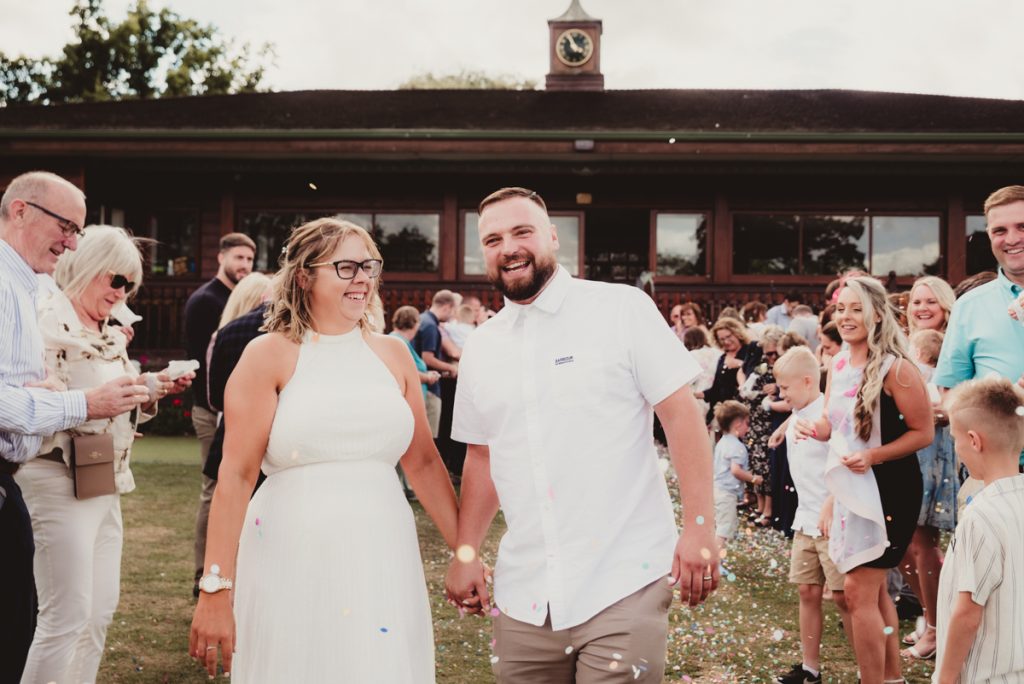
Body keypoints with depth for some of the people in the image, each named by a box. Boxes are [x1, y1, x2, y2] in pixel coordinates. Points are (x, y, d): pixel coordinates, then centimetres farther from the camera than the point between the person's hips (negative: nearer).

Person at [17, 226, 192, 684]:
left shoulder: (110, 333, 15)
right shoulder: (50, 321, -11)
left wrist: (153, 391, 3)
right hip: (59, 480, -9)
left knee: (100, 612, 11)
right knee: (66, 619, -8)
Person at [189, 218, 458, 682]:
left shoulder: (393, 355, 9)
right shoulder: (270, 355, -3)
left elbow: (423, 463, 13)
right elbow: (236, 474, -8)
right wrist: (216, 588, -12)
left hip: (381, 558, 4)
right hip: (293, 560, -3)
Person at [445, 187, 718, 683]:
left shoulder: (624, 309, -4)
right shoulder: (480, 349, 10)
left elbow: (681, 415, -7)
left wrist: (699, 528, -12)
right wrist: (465, 554, 10)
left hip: (623, 583, -4)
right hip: (523, 595, 5)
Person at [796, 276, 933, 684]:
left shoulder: (895, 368, -17)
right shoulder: (838, 365, 5)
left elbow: (924, 432, -15)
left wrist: (873, 456, -25)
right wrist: (813, 428, -6)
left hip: (888, 489, -8)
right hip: (849, 488, 8)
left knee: (859, 589, -7)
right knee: (873, 589, 18)